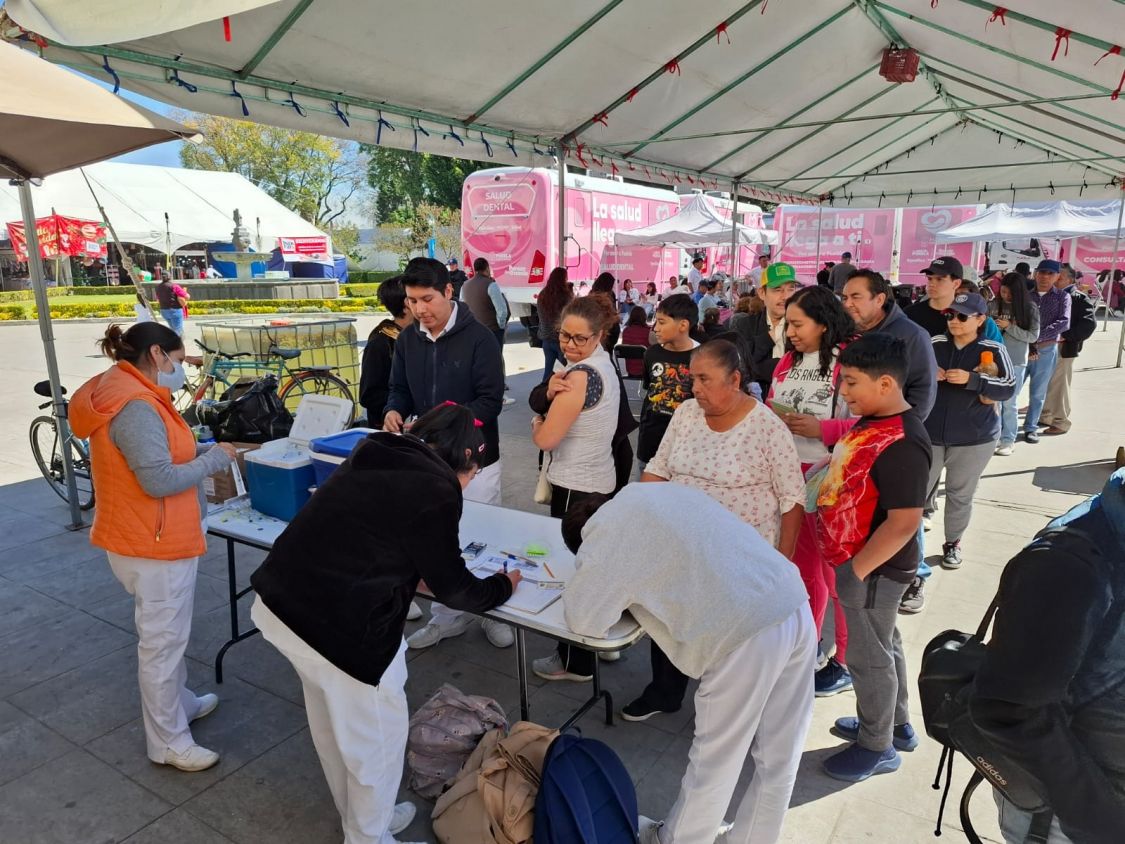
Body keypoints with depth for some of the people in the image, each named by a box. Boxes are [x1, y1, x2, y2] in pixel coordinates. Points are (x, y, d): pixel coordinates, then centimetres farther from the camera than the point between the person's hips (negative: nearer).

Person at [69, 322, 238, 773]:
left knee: (167, 633, 25)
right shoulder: (135, 406, -25)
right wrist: (213, 459, -16)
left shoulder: (124, 395, 8)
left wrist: (200, 452, 3)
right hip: (155, 545, -10)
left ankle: (179, 702, 43)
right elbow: (159, 480, -28)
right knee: (163, 640, 4)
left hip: (151, 538, 10)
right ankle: (168, 741, 19)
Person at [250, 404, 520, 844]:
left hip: (279, 600, 9)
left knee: (333, 724, 28)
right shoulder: (435, 490, -13)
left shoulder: (377, 456, 11)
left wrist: (415, 571, 31)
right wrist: (502, 586, 16)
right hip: (334, 623, -9)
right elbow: (451, 587, -2)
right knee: (378, 736, 15)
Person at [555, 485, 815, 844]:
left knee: (714, 762, 16)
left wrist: (615, 592, 22)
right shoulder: (655, 491, 22)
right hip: (794, 603, 8)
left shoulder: (601, 537, 0)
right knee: (779, 761, 21)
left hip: (744, 633, -7)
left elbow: (581, 620, 4)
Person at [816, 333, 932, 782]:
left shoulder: (901, 444, -28)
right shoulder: (872, 421, 2)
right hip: (861, 561, 9)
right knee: (882, 645, 24)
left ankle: (876, 746, 29)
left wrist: (855, 570, -24)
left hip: (873, 569, -9)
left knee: (869, 656, 9)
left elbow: (904, 523, -28)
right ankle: (895, 724, 44)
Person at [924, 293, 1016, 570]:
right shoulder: (935, 344, -3)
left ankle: (953, 543, 31)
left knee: (961, 494, 13)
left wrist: (971, 379, -24)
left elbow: (1010, 388, -12)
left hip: (974, 438, -1)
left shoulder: (993, 350, -6)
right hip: (930, 434, 1)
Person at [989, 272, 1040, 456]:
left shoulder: (1030, 309, -4)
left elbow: (1033, 336, -8)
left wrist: (1009, 327, -15)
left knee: (1009, 403, 4)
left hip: (1016, 362, -2)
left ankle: (1008, 440, 14)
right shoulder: (993, 305, -1)